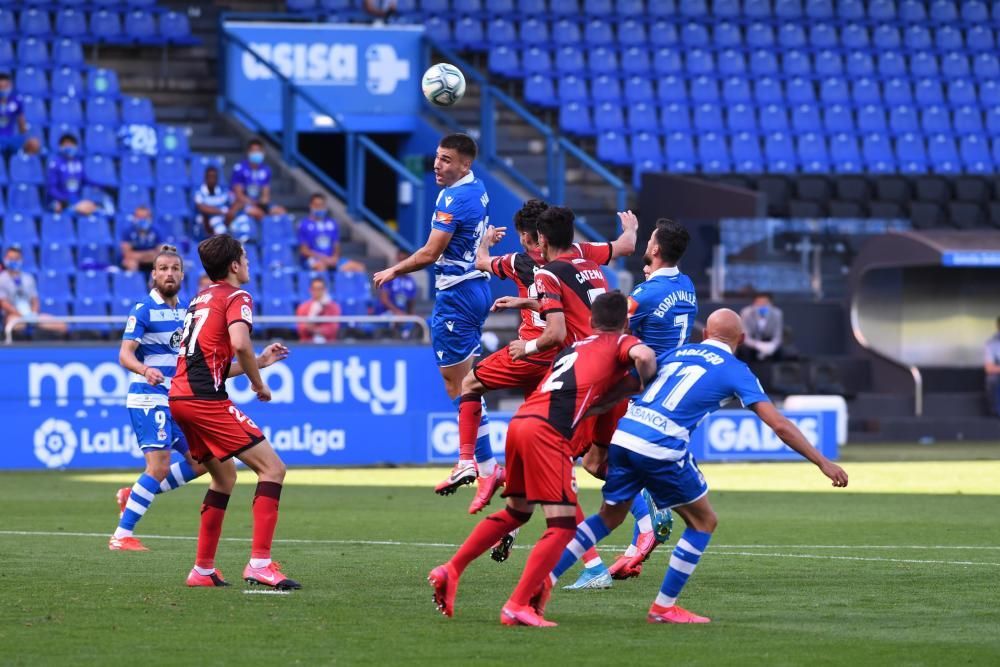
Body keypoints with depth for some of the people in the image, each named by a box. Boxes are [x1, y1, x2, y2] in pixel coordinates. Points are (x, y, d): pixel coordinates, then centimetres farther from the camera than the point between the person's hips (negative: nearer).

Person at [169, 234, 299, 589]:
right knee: (272, 468, -8)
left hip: (179, 396, 9)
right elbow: (239, 344, -21)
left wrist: (258, 362, 32)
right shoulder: (236, 297, -2)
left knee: (224, 476, 23)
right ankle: (259, 563, -20)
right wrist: (259, 384, -7)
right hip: (205, 399, -9)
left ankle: (203, 569, 19)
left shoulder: (200, 300, 25)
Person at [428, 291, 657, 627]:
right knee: (563, 524, -5)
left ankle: (450, 570, 23)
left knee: (516, 511, 27)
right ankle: (517, 606, -15)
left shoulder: (575, 346, 30)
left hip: (519, 421, 8)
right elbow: (643, 356, -12)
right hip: (548, 431, -8)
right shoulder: (621, 343, 9)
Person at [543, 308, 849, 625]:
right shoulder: (735, 371, 7)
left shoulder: (678, 353, 23)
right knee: (704, 521, 13)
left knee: (609, 516, 23)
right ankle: (663, 607, 12)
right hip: (662, 449, -6)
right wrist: (823, 462, 6)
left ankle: (545, 578, 12)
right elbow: (779, 425, 1)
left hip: (622, 437, 6)